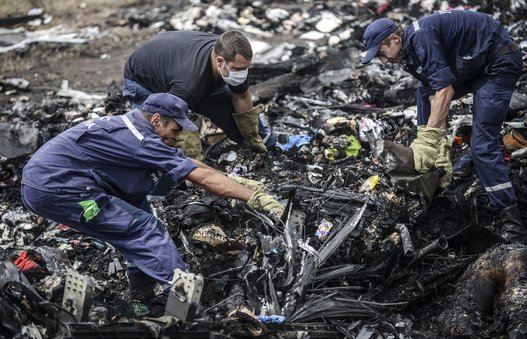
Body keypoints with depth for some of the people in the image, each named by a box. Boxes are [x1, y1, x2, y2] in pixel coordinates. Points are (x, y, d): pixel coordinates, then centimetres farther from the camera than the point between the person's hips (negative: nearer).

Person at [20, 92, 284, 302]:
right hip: (54, 189, -10)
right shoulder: (142, 141, -15)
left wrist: (235, 181, 20)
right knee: (145, 229, -11)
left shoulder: (131, 125, 12)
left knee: (135, 209, 16)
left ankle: (143, 292, 17)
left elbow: (192, 164, 18)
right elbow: (204, 178, -14)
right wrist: (257, 198, -9)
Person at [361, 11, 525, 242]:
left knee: (482, 144, -16)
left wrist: (429, 138, -29)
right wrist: (441, 148, -8)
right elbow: (434, 98, 0)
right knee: (425, 92, 19)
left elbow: (445, 90, -28)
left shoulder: (420, 37, -22)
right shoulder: (410, 56, 5)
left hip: (500, 62, -10)